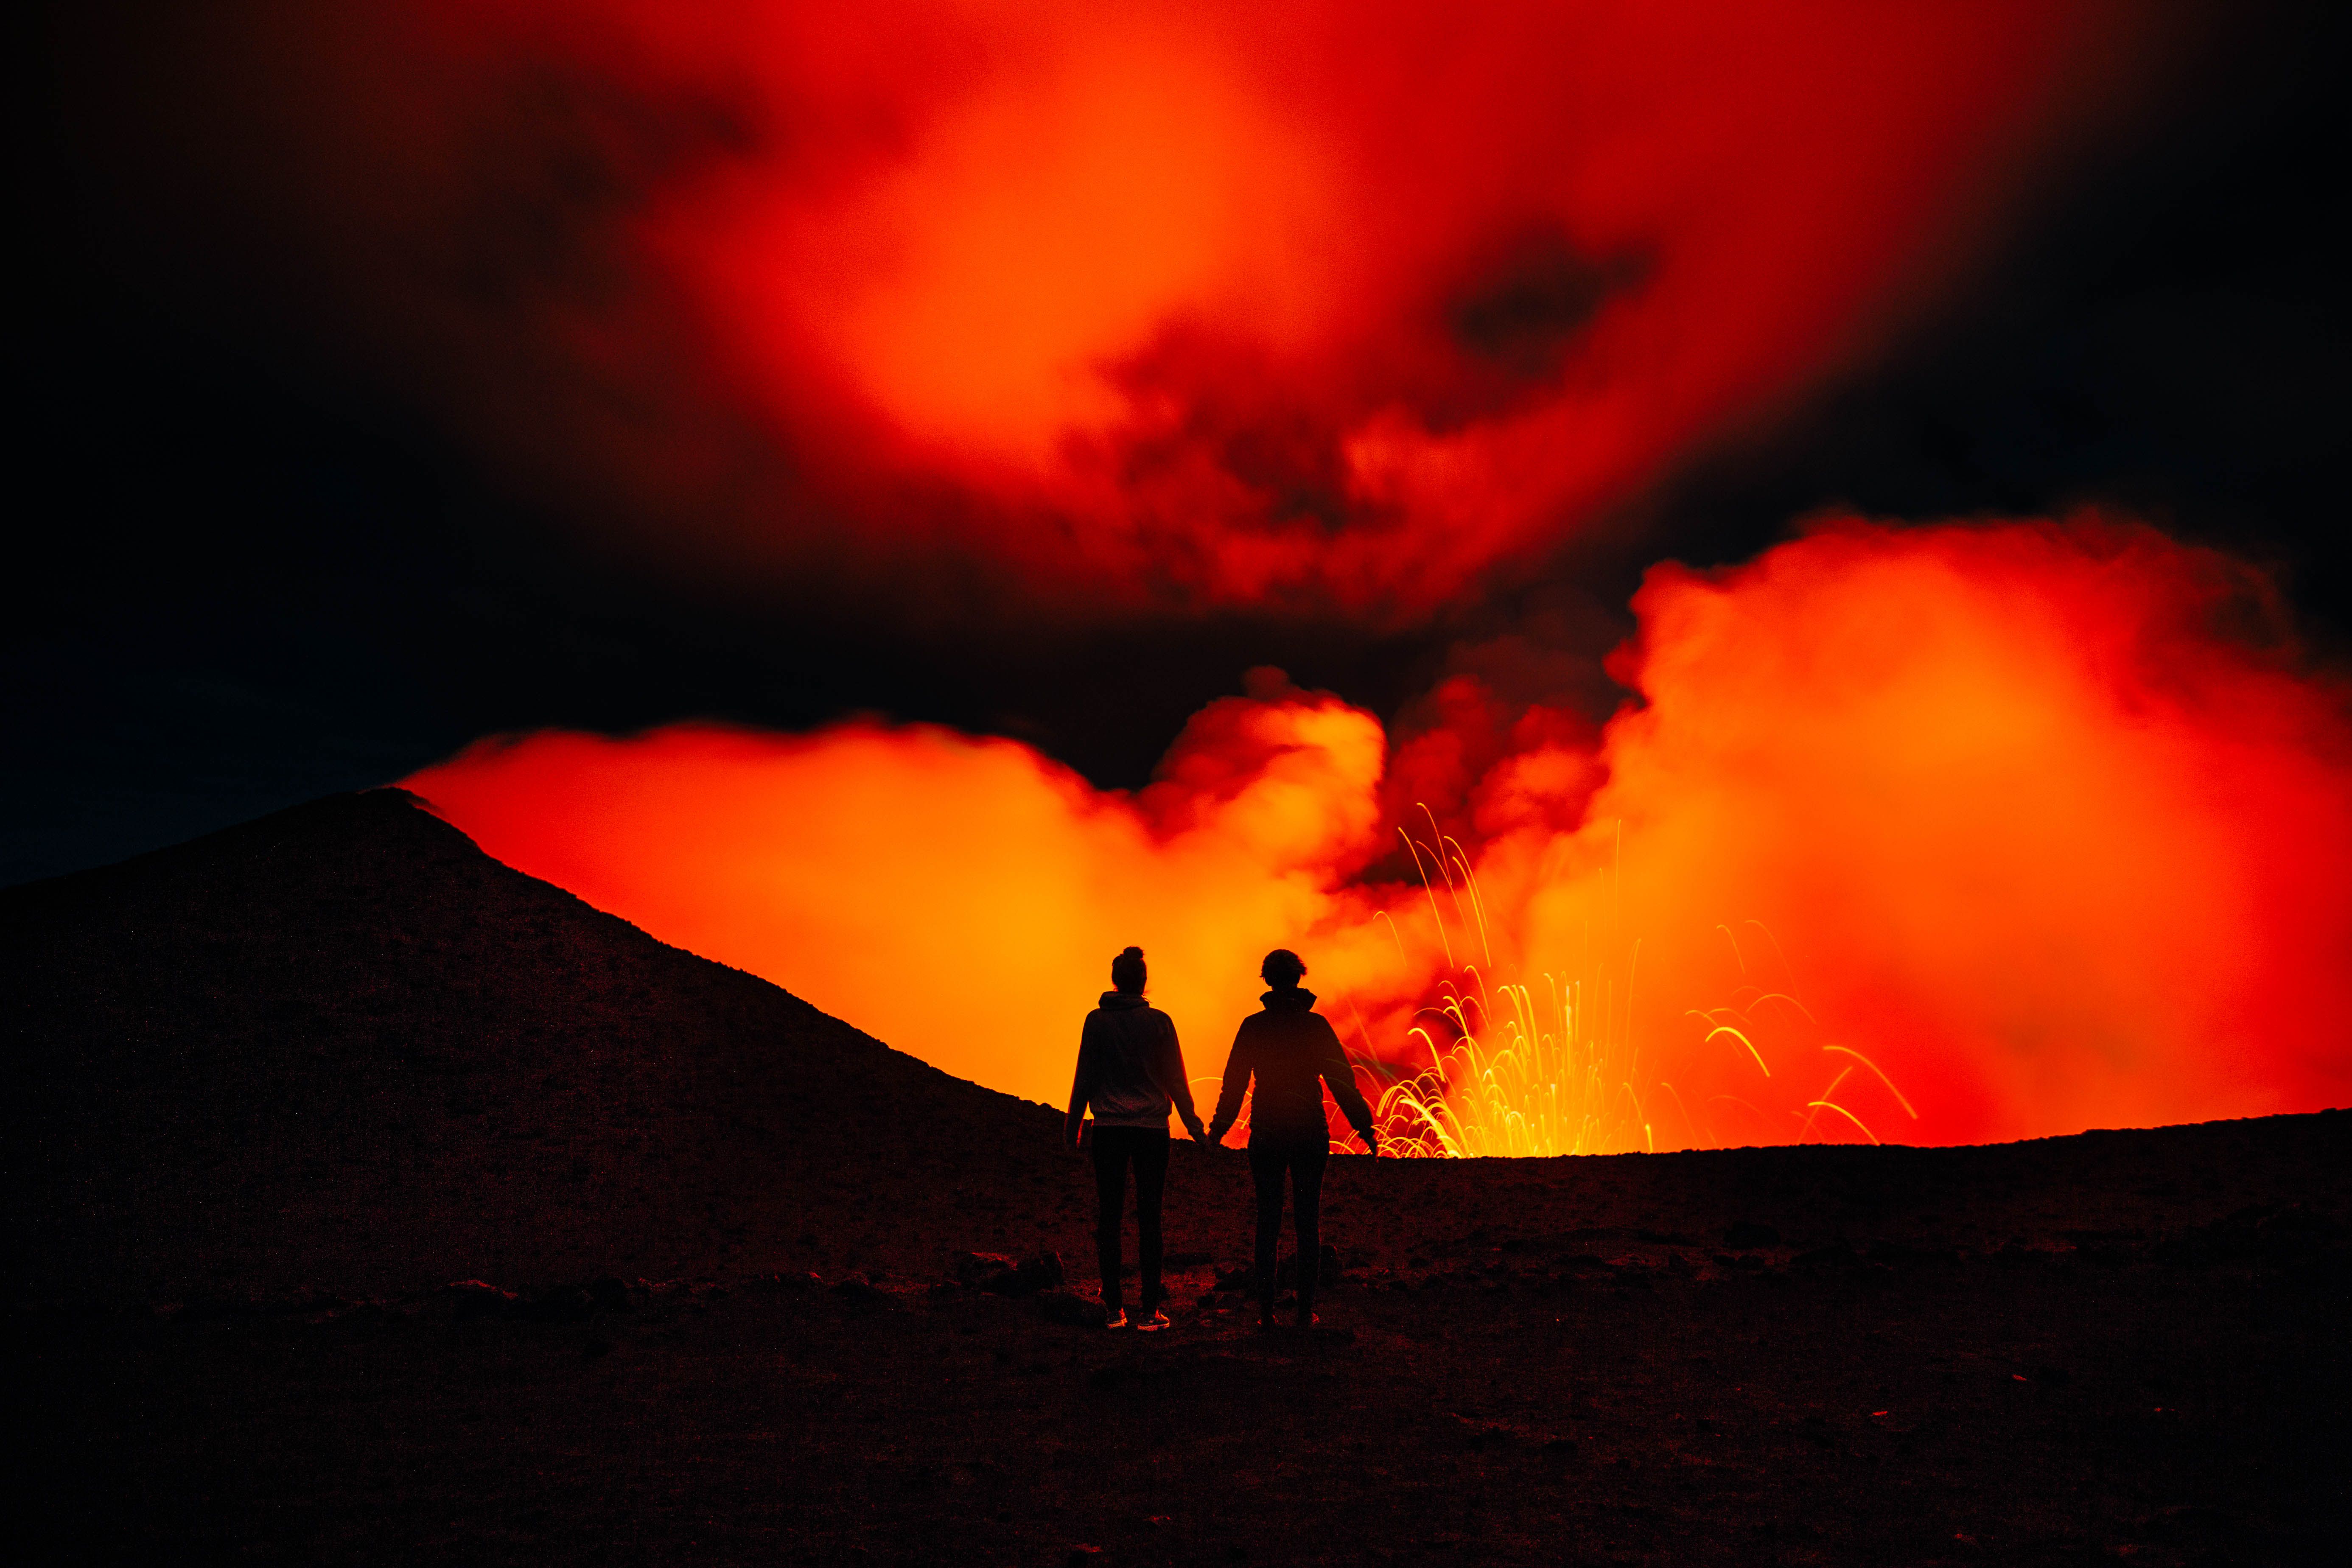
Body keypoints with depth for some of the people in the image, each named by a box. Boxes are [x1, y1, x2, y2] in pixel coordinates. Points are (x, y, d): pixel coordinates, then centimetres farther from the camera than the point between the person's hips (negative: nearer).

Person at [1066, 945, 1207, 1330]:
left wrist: (1073, 1126, 12)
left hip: (1109, 1129, 1)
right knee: (1149, 1218, 3)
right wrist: (1193, 1125, 13)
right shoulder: (1159, 1022, -2)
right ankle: (1149, 1310, 3)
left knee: (1108, 1216, 7)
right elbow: (1175, 1080, 2)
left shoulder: (1097, 1021, -1)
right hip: (1152, 1129, 0)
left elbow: (1084, 1078, 2)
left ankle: (1113, 1309, 9)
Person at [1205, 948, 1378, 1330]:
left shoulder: (1253, 1026, 0)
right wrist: (1365, 1127, 3)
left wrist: (1218, 1130, 12)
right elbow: (1342, 1080, -4)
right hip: (1310, 1135, -1)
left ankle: (1266, 1311, 7)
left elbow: (1234, 1083, 2)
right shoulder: (1316, 1025, -2)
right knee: (1308, 1223, 7)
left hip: (1266, 1135, 1)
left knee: (1267, 1223, 7)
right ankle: (1305, 1310, 7)